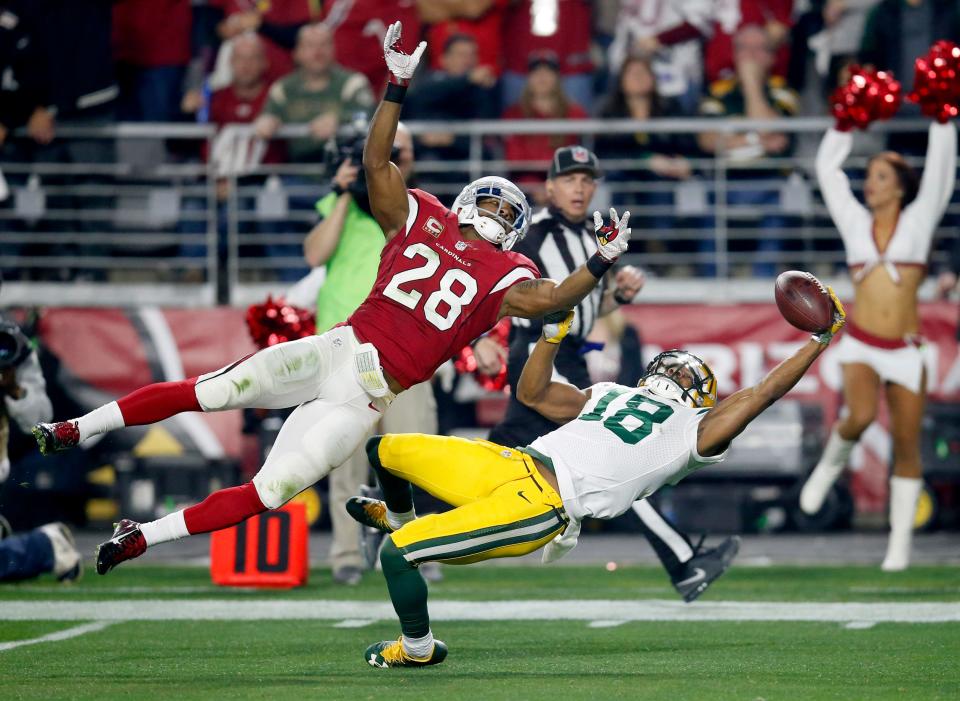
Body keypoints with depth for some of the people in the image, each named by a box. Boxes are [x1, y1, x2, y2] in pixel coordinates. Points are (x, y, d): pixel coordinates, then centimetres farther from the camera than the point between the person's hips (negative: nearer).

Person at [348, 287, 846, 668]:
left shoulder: (694, 430, 8)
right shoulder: (609, 394, 28)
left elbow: (763, 393, 3)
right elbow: (532, 394, 33)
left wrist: (820, 340, 5)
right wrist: (553, 334, 23)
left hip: (542, 507, -7)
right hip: (511, 463, 7)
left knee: (397, 554, -19)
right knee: (383, 450, 15)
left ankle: (417, 648, 6)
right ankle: (397, 518, 46)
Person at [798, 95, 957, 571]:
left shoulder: (918, 220, 6)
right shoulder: (856, 223, 9)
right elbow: (827, 168, 13)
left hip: (906, 351, 0)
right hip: (860, 347, 0)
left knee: (906, 444, -1)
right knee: (861, 415, -27)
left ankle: (900, 542, 7)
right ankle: (831, 462, 4)